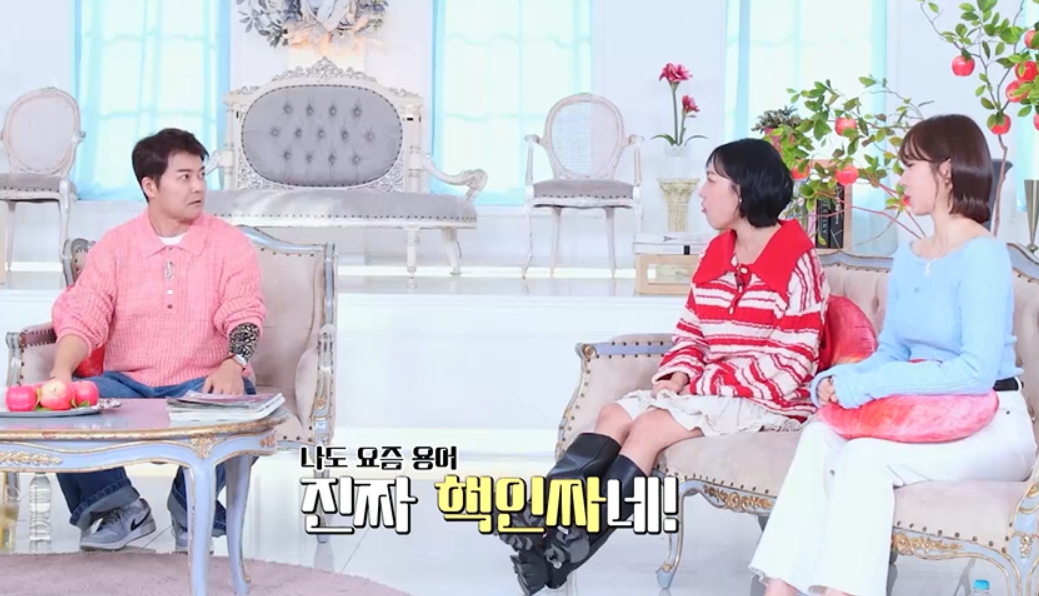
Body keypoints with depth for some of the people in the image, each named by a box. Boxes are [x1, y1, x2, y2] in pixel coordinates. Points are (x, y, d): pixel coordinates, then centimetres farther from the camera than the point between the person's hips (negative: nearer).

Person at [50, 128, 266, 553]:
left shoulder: (230, 245, 3)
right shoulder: (114, 246, 7)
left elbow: (244, 315, -7)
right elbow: (83, 317, -3)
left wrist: (233, 364, -30)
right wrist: (62, 370, -24)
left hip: (200, 385, -2)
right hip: (126, 385, 2)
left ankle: (193, 511, -6)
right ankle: (122, 508, -1)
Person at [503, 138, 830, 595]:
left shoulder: (796, 260, -13)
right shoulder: (717, 253, 12)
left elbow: (790, 365, -17)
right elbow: (691, 331, 15)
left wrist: (700, 383, -18)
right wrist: (677, 374, -8)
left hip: (769, 400, -8)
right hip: (709, 389, 8)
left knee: (650, 426, -25)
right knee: (616, 415, -14)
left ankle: (572, 546, -26)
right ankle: (536, 519, -29)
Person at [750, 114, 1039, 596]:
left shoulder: (983, 257, -16)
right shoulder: (908, 258, 11)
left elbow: (977, 371, -25)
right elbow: (891, 351, 12)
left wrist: (863, 385, -25)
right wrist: (839, 379, -11)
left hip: (989, 427, -7)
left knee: (866, 456, -29)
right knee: (821, 435, -17)